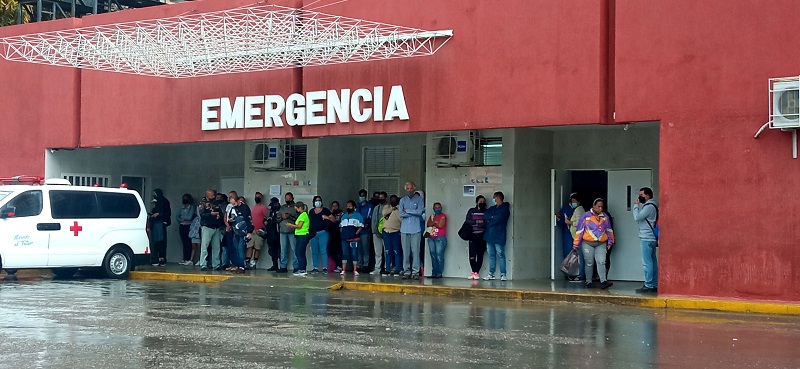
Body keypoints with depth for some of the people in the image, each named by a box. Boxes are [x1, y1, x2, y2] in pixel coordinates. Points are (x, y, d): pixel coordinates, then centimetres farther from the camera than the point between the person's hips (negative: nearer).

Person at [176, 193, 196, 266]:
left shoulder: (191, 207, -3)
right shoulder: (182, 208, 13)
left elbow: (189, 217, -12)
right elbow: (177, 217, 11)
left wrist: (182, 217, 2)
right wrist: (182, 220, -6)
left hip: (188, 226, -5)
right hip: (182, 226, 5)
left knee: (188, 243, -7)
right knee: (184, 243, 5)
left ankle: (188, 259, -6)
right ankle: (184, 259, 7)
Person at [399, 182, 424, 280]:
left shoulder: (419, 199, 7)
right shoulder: (403, 200, 13)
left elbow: (420, 211, -8)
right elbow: (401, 214, 0)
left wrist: (407, 210, -1)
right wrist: (414, 212, -2)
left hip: (416, 229, -2)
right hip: (405, 229, 2)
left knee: (415, 251, -5)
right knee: (406, 252, 1)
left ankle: (415, 272, -2)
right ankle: (406, 272, 5)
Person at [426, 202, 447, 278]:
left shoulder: (443, 216, 1)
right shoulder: (431, 216, 19)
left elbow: (440, 225, -11)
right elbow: (428, 224, 4)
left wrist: (433, 222, 3)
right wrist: (435, 222, -6)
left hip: (440, 238, -6)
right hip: (431, 238, 6)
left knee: (439, 255, -11)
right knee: (433, 256, 4)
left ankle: (439, 273, -11)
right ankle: (434, 273, 6)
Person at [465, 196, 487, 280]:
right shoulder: (471, 211, 12)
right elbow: (468, 221, -1)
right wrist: (478, 222, -10)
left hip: (482, 236, 0)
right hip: (473, 236, 0)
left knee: (480, 255, -3)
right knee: (472, 255, -7)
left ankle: (476, 272, 3)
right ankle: (473, 271, 10)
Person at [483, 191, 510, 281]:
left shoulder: (505, 209, -2)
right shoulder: (492, 208, 19)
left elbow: (498, 219, -13)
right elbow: (485, 216, 5)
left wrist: (489, 222, -1)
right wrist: (492, 217, -10)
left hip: (499, 236, -6)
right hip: (489, 235, 7)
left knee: (501, 255, -6)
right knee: (491, 255, 8)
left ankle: (503, 274, -5)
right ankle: (491, 273, 11)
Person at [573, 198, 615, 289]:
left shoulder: (605, 217, 9)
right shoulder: (586, 216, -2)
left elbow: (609, 230, 18)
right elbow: (579, 230, -1)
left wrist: (610, 241, 13)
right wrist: (576, 244, -1)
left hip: (601, 244, 2)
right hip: (588, 243, -2)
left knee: (601, 262, -10)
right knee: (589, 263, 5)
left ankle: (603, 281, -17)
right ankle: (588, 282, 14)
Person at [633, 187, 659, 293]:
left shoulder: (649, 206, -13)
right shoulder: (650, 205, 19)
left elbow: (637, 217, -17)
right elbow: (640, 219, 20)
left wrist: (636, 205, -8)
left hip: (647, 239, -11)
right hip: (652, 238, 11)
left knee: (647, 262, -10)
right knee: (653, 262, 11)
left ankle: (649, 286, -10)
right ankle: (654, 285, 13)